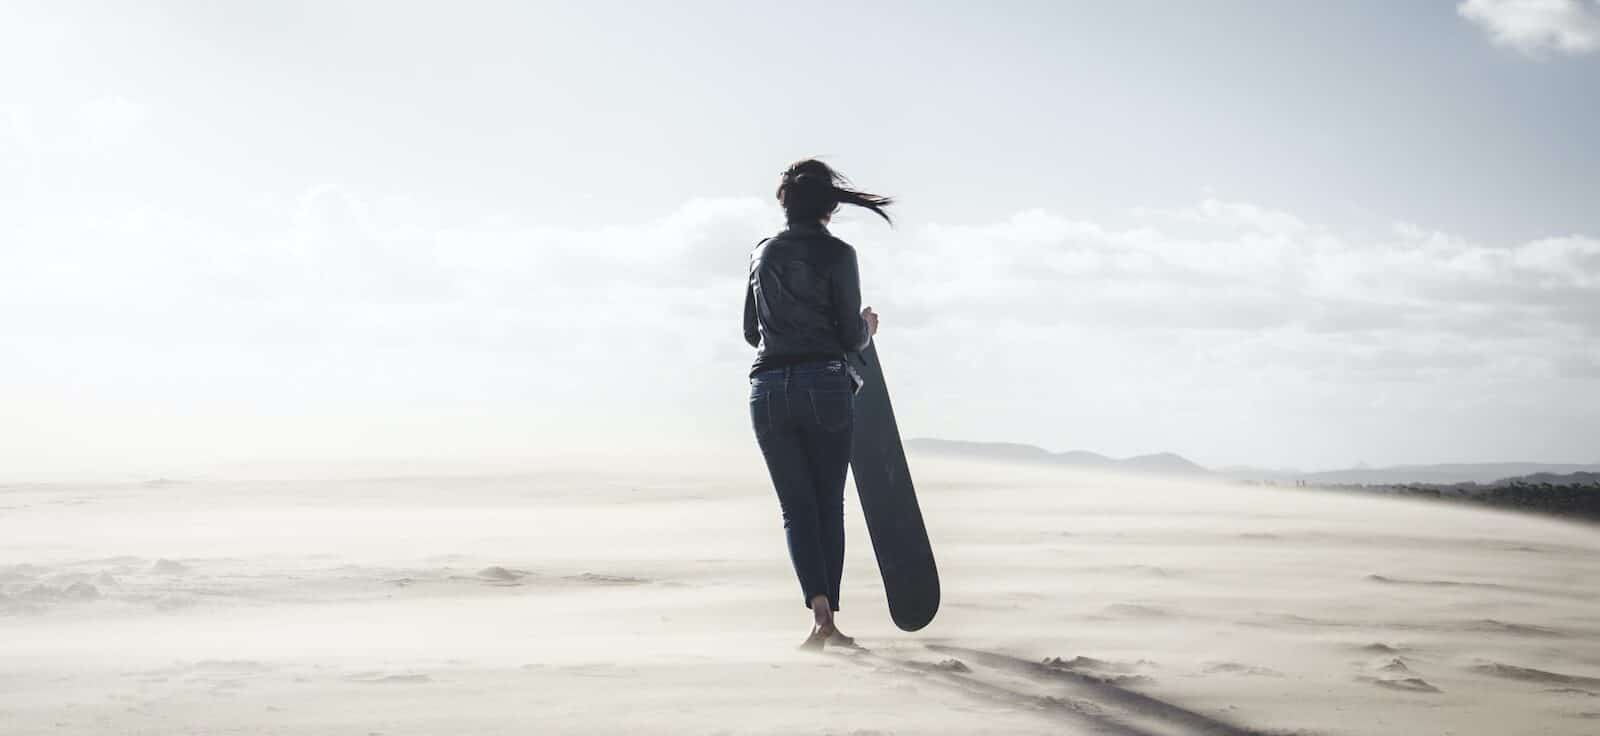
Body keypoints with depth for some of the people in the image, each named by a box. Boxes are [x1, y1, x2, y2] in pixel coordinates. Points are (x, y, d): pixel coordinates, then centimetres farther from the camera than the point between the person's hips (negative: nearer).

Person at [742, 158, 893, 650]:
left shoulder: (763, 253, 10)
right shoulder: (837, 254, -4)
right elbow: (851, 338, -5)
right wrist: (867, 328, 17)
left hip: (768, 389, 3)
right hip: (824, 386, -3)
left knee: (796, 507, 5)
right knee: (829, 504, 8)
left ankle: (819, 606, -14)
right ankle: (829, 621, 7)